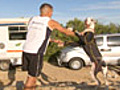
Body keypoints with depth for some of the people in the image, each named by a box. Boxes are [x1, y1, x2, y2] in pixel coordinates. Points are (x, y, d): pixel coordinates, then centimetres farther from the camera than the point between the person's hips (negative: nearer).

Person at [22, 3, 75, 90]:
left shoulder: (32, 19, 14)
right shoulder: (51, 22, -1)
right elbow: (66, 31, 13)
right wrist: (76, 34, 34)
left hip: (26, 50, 6)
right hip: (36, 53, -6)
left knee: (33, 75, 20)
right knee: (32, 77, 2)